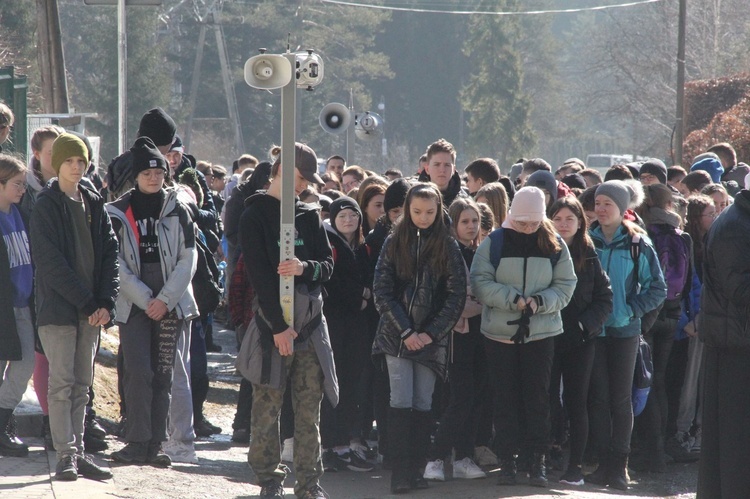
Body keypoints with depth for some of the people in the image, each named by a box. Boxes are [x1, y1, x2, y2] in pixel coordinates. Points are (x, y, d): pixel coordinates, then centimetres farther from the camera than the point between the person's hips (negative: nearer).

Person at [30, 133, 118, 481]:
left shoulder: (95, 204, 12)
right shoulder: (46, 206, -5)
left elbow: (109, 253, 9)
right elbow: (50, 261, -12)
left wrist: (106, 302, -5)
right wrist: (87, 302, -15)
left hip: (91, 310, 5)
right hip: (58, 308, -5)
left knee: (82, 385, 8)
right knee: (62, 383, -6)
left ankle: (77, 452, 11)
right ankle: (66, 455, -6)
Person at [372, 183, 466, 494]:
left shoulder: (447, 247, 4)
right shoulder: (394, 244, 4)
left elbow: (456, 296, 0)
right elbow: (382, 292, -1)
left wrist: (431, 333, -8)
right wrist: (406, 331, -10)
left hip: (431, 338, 1)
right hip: (397, 336, -1)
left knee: (423, 405, 2)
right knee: (401, 403, -7)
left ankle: (417, 471, 6)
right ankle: (400, 473, -9)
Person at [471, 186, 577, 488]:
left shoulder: (554, 246, 2)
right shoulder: (494, 243, -2)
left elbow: (565, 286, 2)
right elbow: (480, 282, -7)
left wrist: (540, 301, -16)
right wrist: (513, 299, -19)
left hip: (541, 333, 0)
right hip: (500, 333, 0)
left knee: (537, 398, 1)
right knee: (505, 399, 3)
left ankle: (538, 462, 6)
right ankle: (507, 461, 8)